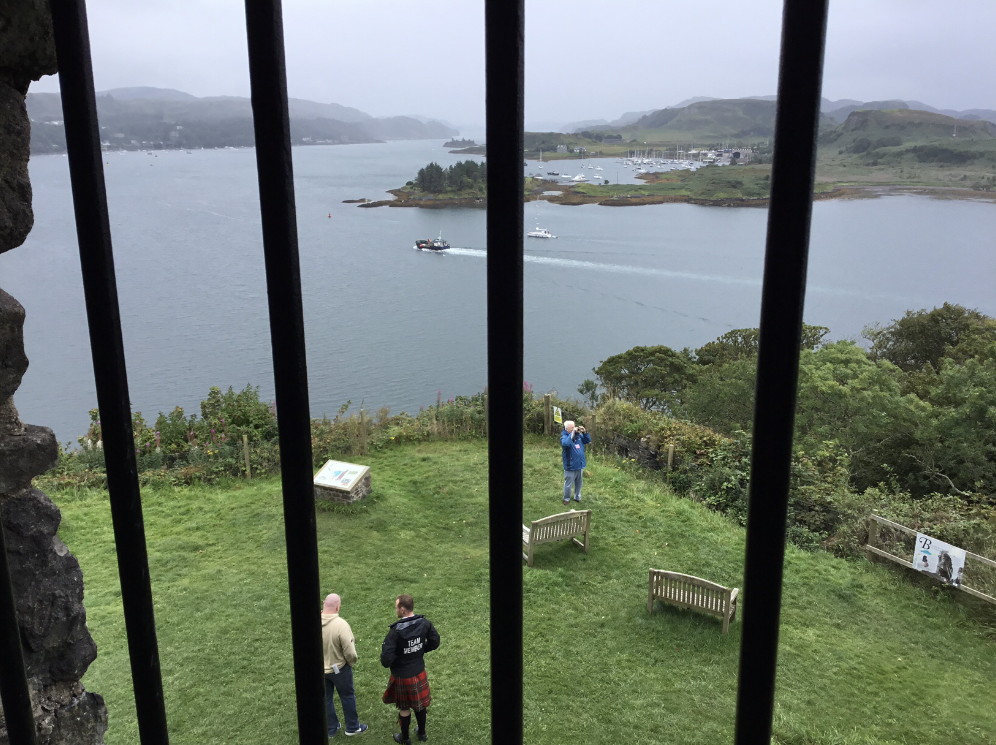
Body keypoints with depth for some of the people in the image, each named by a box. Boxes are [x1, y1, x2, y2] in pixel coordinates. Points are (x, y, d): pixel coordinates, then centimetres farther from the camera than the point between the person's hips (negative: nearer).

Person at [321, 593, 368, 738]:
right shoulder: (341, 624, -31)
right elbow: (350, 652, -26)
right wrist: (352, 662, -3)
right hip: (339, 669, -4)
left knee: (325, 699, 21)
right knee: (347, 696, 19)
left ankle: (331, 729, 37)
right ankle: (352, 727, 34)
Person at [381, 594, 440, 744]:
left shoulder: (396, 631, -30)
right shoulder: (424, 623, -15)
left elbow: (386, 659, -30)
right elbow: (435, 642, -1)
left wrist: (386, 661, -7)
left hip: (402, 676, -4)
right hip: (419, 672, 4)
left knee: (404, 708, 18)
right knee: (419, 704, 25)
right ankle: (422, 733, 44)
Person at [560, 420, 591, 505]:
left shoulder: (578, 435, 4)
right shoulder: (564, 437, -14)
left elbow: (588, 440, 8)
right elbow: (566, 443, -35)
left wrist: (584, 432, -8)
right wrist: (573, 433, -32)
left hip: (580, 465, 6)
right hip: (570, 466, -6)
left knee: (578, 483, 20)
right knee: (568, 484, 6)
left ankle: (577, 497, 36)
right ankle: (566, 499, 23)